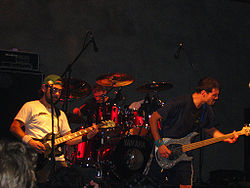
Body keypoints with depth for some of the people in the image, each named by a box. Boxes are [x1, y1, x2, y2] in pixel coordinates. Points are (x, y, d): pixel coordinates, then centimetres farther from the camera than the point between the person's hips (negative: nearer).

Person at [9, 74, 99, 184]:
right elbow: (14, 127, -1)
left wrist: (86, 137, 2)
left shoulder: (60, 114, 25)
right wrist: (30, 141, -16)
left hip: (58, 159, 5)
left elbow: (68, 139, 19)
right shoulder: (31, 106, 8)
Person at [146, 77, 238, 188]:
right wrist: (159, 144, -21)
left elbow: (210, 129, 16)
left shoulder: (207, 111, -1)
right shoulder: (179, 103, -23)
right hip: (163, 150, -5)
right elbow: (153, 119, -18)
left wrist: (227, 138, -3)